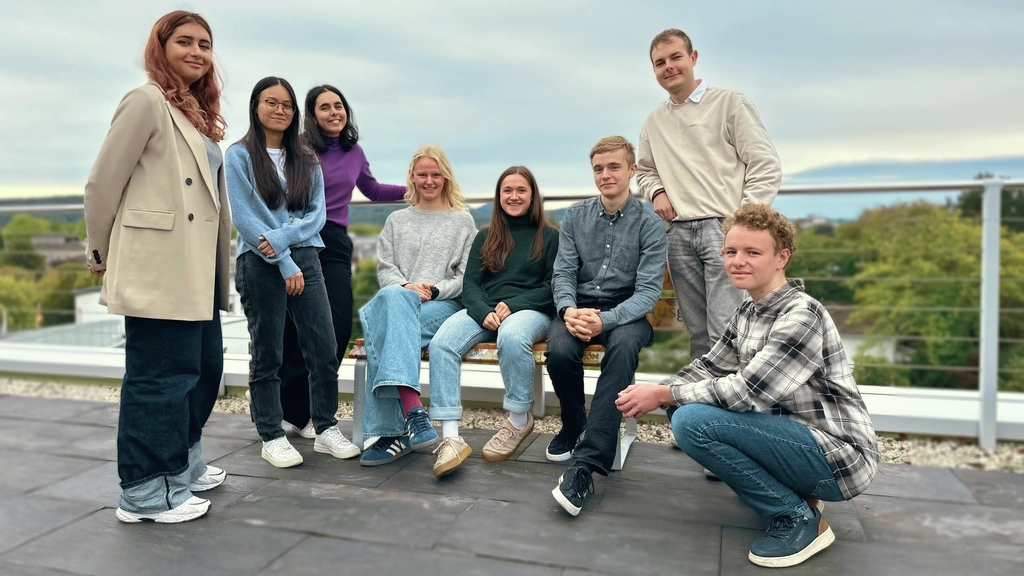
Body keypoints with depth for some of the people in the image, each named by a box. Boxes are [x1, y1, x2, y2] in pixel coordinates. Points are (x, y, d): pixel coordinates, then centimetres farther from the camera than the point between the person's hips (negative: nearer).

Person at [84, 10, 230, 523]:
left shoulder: (198, 113, 18)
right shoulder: (147, 102, -8)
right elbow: (102, 183, -9)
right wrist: (101, 255, 1)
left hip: (196, 271, 9)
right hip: (160, 270, -9)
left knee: (203, 368, 16)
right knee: (159, 377, -2)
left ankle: (182, 466, 32)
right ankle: (145, 494, 12)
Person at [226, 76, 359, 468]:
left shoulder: (306, 160, 14)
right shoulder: (240, 155, 1)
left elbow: (317, 213, 5)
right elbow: (245, 218, -7)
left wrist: (282, 237, -13)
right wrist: (285, 265, -11)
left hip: (305, 259, 4)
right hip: (259, 264, -3)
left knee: (325, 349, 0)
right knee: (267, 355, 4)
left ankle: (326, 430, 13)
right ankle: (272, 438, 15)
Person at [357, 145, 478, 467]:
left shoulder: (463, 220, 15)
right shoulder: (397, 220, 23)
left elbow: (467, 276, 5)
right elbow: (385, 269, 13)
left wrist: (434, 290, -12)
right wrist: (406, 288, -9)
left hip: (445, 306, -2)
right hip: (398, 301, 2)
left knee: (386, 327, -33)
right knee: (393, 298, -37)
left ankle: (394, 431, -37)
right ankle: (413, 411, -45)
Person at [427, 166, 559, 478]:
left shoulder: (549, 237, 11)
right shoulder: (486, 237, 20)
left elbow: (552, 287, 2)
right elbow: (470, 284, 10)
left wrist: (511, 306, -13)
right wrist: (485, 313, -13)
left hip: (531, 311, -3)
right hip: (483, 310, 3)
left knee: (512, 337, -40)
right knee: (441, 343, -28)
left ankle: (520, 419, -17)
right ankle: (450, 438, -31)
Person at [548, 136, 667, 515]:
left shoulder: (649, 224, -2)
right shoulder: (576, 216, 8)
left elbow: (649, 290, -9)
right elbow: (563, 273, 5)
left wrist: (606, 319, -26)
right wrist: (569, 310, -18)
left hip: (626, 312, -2)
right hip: (580, 306, 2)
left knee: (623, 346, -37)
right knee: (559, 351, -31)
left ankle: (587, 463, -38)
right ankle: (573, 425, 2)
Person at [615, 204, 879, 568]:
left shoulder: (801, 316, -21)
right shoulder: (748, 313, 5)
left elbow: (746, 392, -25)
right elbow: (708, 367, 12)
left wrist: (664, 394, -16)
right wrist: (654, 393, -5)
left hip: (837, 456, -9)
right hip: (796, 437, 9)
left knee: (692, 421, -23)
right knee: (686, 410, 12)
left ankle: (798, 517, -6)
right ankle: (794, 490, 13)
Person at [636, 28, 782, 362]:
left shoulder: (730, 103, 3)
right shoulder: (654, 121, 17)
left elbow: (766, 166, -1)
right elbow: (645, 171, 30)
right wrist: (657, 192, 7)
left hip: (724, 226, -4)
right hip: (679, 233, 5)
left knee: (726, 332, -12)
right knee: (698, 333, 8)